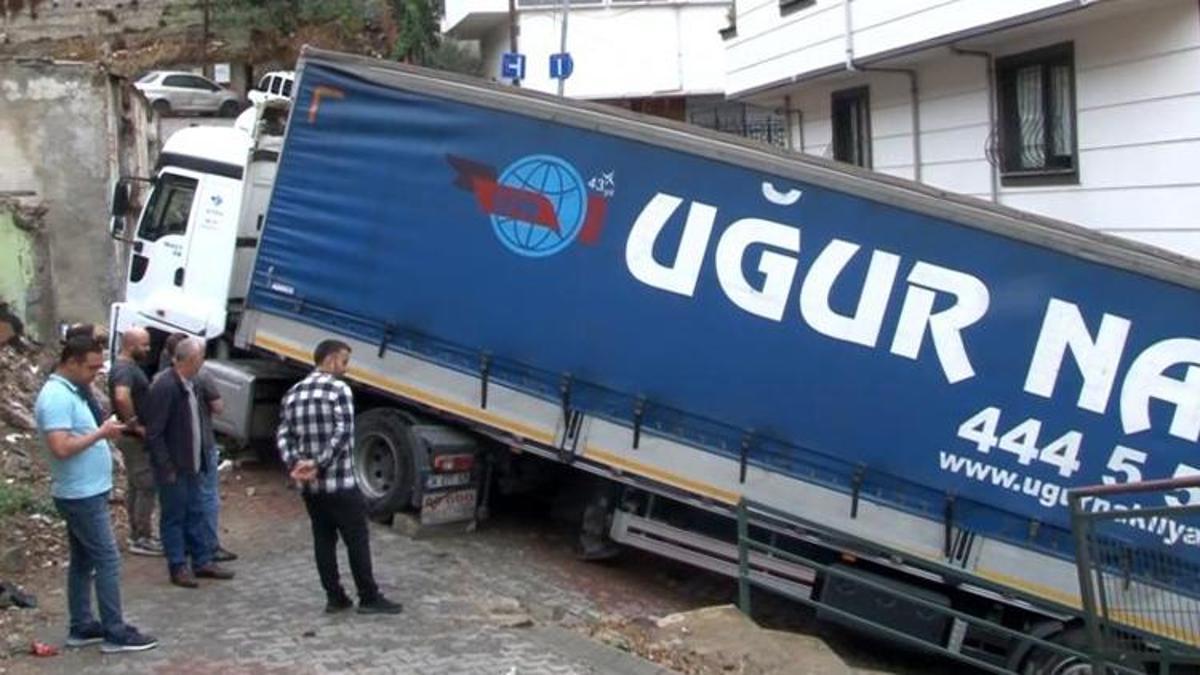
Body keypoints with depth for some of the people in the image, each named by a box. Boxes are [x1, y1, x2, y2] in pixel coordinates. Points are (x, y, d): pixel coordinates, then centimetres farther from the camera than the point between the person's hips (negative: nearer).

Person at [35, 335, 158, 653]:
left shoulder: (70, 392, 12)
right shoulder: (57, 397, -20)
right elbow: (61, 447, -28)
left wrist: (104, 430, 9)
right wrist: (100, 433, -21)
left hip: (86, 493, 10)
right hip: (81, 495, -10)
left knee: (83, 561, 14)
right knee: (107, 560, -6)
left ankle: (81, 627, 22)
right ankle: (115, 633, -1)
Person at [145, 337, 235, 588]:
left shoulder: (190, 384, 8)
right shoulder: (164, 386, -20)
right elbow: (154, 433, -19)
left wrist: (200, 461, 12)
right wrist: (167, 468, -18)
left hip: (191, 465, 8)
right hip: (173, 468, -8)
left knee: (195, 514, 14)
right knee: (174, 517, 3)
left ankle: (202, 562, 23)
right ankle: (178, 567, 12)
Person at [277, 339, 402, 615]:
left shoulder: (294, 393, 11)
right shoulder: (339, 389, -10)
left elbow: (283, 435, 4)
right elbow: (342, 433, -20)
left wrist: (295, 464, -7)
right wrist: (318, 463, -18)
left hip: (309, 485, 7)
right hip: (340, 482, -7)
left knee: (323, 540, 12)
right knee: (357, 540, 2)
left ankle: (334, 597, 14)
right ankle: (369, 598, 7)